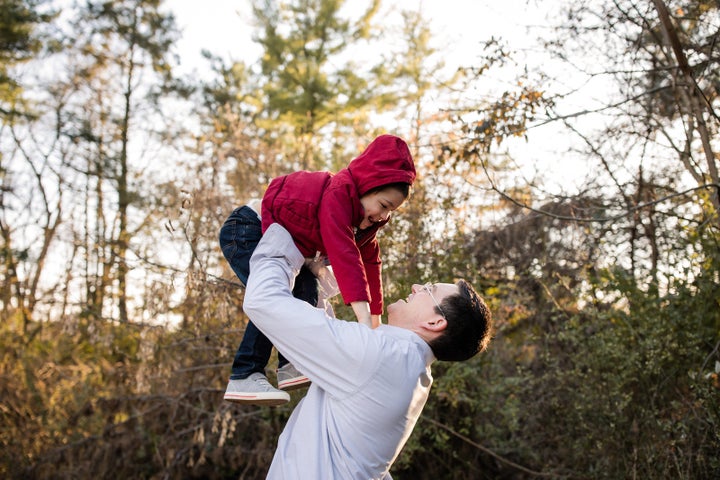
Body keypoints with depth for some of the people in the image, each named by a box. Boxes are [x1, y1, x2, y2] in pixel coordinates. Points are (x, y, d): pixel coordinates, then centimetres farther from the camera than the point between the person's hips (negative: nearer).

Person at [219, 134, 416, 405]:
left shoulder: (364, 216, 2)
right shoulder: (337, 193, -30)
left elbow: (370, 261, 6)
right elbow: (344, 255, -41)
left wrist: (376, 314, 5)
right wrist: (364, 317, -47)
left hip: (269, 237, 11)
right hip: (243, 230, -10)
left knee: (306, 288, 4)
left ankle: (292, 365, 1)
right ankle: (243, 378, -21)